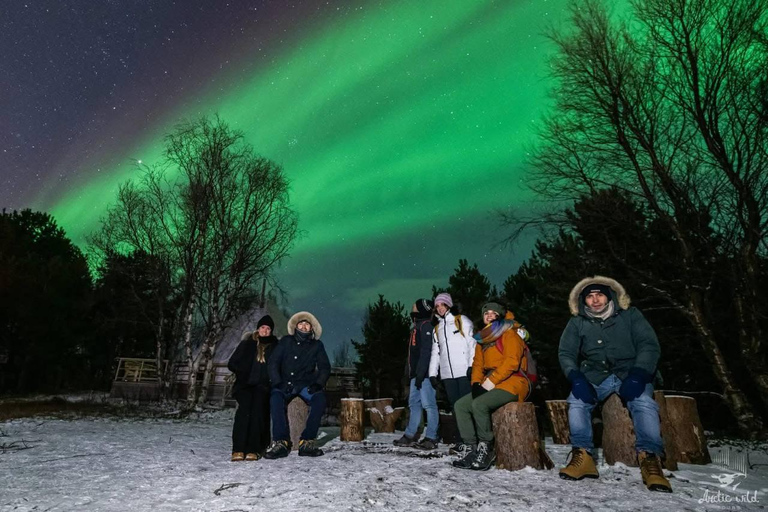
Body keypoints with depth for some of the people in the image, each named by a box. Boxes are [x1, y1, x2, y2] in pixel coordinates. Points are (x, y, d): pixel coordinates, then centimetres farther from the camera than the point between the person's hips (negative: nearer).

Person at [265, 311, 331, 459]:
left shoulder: (317, 345, 10)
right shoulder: (286, 341, 10)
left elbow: (325, 367, 5)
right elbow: (273, 363, 4)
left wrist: (318, 384, -14)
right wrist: (278, 383, -12)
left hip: (306, 384, 0)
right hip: (285, 383, 0)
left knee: (320, 398, -30)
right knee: (276, 398, -33)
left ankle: (307, 441, -25)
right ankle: (281, 442, -29)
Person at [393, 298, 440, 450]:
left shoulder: (426, 325, -9)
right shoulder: (417, 326, 21)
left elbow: (426, 351, -18)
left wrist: (420, 374, -22)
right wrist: (412, 373, 20)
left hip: (425, 373, -10)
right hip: (417, 373, 10)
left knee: (428, 404, -6)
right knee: (414, 404, 12)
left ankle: (431, 439, -1)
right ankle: (409, 436, 18)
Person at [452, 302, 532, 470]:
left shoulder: (509, 334, -4)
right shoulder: (482, 339, 19)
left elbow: (512, 361, -17)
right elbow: (478, 364, 15)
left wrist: (491, 381, -20)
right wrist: (476, 383, -4)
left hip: (512, 383, -8)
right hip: (489, 385, 8)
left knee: (479, 404, -29)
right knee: (460, 405, -6)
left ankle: (486, 448, -12)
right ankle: (472, 448, -4)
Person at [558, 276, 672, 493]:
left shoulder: (630, 315, 0)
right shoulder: (577, 322, 4)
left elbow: (649, 345, -6)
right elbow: (566, 353, 0)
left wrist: (637, 375, -22)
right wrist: (576, 378, -19)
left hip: (630, 372, -1)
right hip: (595, 375, 2)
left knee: (644, 402, -31)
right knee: (576, 400, -24)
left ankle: (650, 459, -23)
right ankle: (582, 456, -17)